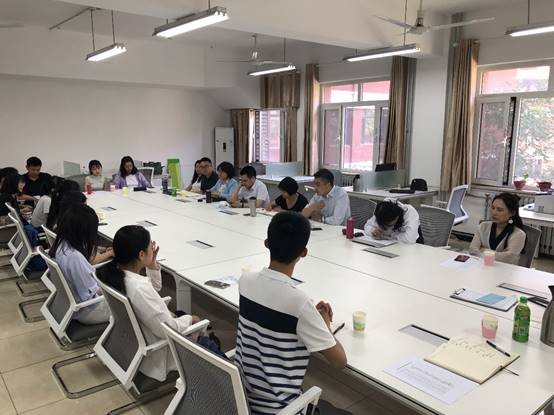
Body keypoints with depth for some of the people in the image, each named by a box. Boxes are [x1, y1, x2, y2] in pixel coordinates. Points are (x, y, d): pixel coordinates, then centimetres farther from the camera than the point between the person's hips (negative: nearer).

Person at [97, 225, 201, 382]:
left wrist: (152, 265, -6)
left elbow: (154, 289, 8)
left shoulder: (113, 272, -10)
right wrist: (190, 319, -10)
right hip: (152, 357, -8)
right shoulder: (139, 288, -37)